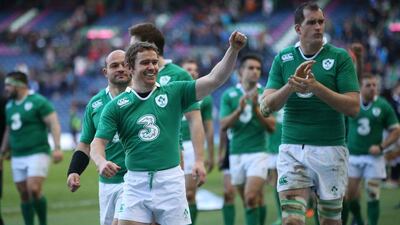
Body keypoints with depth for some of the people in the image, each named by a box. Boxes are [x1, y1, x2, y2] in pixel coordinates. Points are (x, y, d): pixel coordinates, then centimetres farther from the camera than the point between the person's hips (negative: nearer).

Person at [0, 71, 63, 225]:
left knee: (34, 190, -17)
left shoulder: (38, 102, -7)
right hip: (17, 157, 7)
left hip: (37, 154, -7)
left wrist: (57, 147, -20)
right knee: (24, 195, 5)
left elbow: (53, 124, -11)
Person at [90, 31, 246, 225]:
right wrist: (102, 163, -23)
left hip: (170, 180, 0)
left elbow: (214, 79, -3)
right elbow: (98, 142, 0)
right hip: (136, 182, 0)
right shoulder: (116, 106, 3)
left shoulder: (174, 93, 4)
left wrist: (233, 49, -16)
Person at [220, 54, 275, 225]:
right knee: (256, 200, 10)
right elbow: (223, 125, -3)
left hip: (257, 153, -3)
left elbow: (271, 127, -4)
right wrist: (239, 109, -19)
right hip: (236, 153, 3)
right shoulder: (229, 95, 4)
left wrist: (256, 109, -18)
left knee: (251, 198, -18)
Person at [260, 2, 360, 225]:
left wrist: (317, 87, -21)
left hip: (330, 150, -1)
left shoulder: (340, 57, -1)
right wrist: (291, 85, -18)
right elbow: (266, 107, 0)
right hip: (292, 150, 1)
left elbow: (353, 107, -9)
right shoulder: (283, 59, 6)